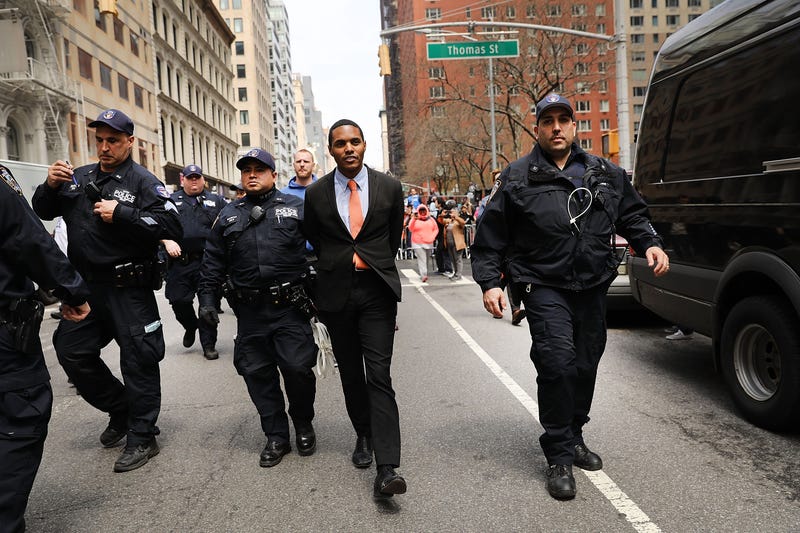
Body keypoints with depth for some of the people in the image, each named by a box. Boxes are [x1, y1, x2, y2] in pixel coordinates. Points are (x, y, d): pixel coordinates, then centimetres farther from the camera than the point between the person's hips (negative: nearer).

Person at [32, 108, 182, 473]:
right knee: (71, 351, 13)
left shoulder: (142, 181, -7)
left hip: (129, 291, -6)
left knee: (137, 361, 1)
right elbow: (43, 212, 18)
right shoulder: (79, 177, 10)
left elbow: (172, 227, -18)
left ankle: (141, 437, 15)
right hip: (86, 287, 7)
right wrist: (50, 186, -2)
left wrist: (122, 214, -22)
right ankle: (120, 409, 32)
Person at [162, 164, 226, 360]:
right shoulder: (171, 201, 14)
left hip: (208, 261, -1)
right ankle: (190, 327, 32)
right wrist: (167, 241, -10)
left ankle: (208, 344, 12)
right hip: (179, 262, 1)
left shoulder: (216, 201, 13)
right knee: (179, 300, 1)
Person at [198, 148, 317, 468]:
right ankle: (276, 437, 22)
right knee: (257, 372, 6)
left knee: (298, 367, -5)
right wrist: (206, 299, 8)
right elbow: (213, 261, 16)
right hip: (250, 312, 4)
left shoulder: (296, 208, 4)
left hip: (290, 308, -3)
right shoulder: (228, 216, 14)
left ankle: (303, 426, 22)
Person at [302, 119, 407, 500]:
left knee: (379, 375, -9)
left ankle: (387, 468, -10)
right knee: (350, 373, 13)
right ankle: (363, 436, 34)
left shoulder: (389, 187, 0)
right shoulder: (316, 193, 0)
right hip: (336, 294, 2)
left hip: (377, 291, -2)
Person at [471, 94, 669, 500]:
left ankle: (573, 437, 34)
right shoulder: (516, 179, 0)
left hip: (593, 287, 5)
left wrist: (650, 244, 3)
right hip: (545, 288, -4)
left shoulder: (606, 174, 10)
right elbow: (490, 237, 0)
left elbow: (632, 215, 21)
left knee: (585, 366, 13)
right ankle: (559, 457, 1)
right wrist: (489, 283, -8)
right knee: (557, 363, -14)